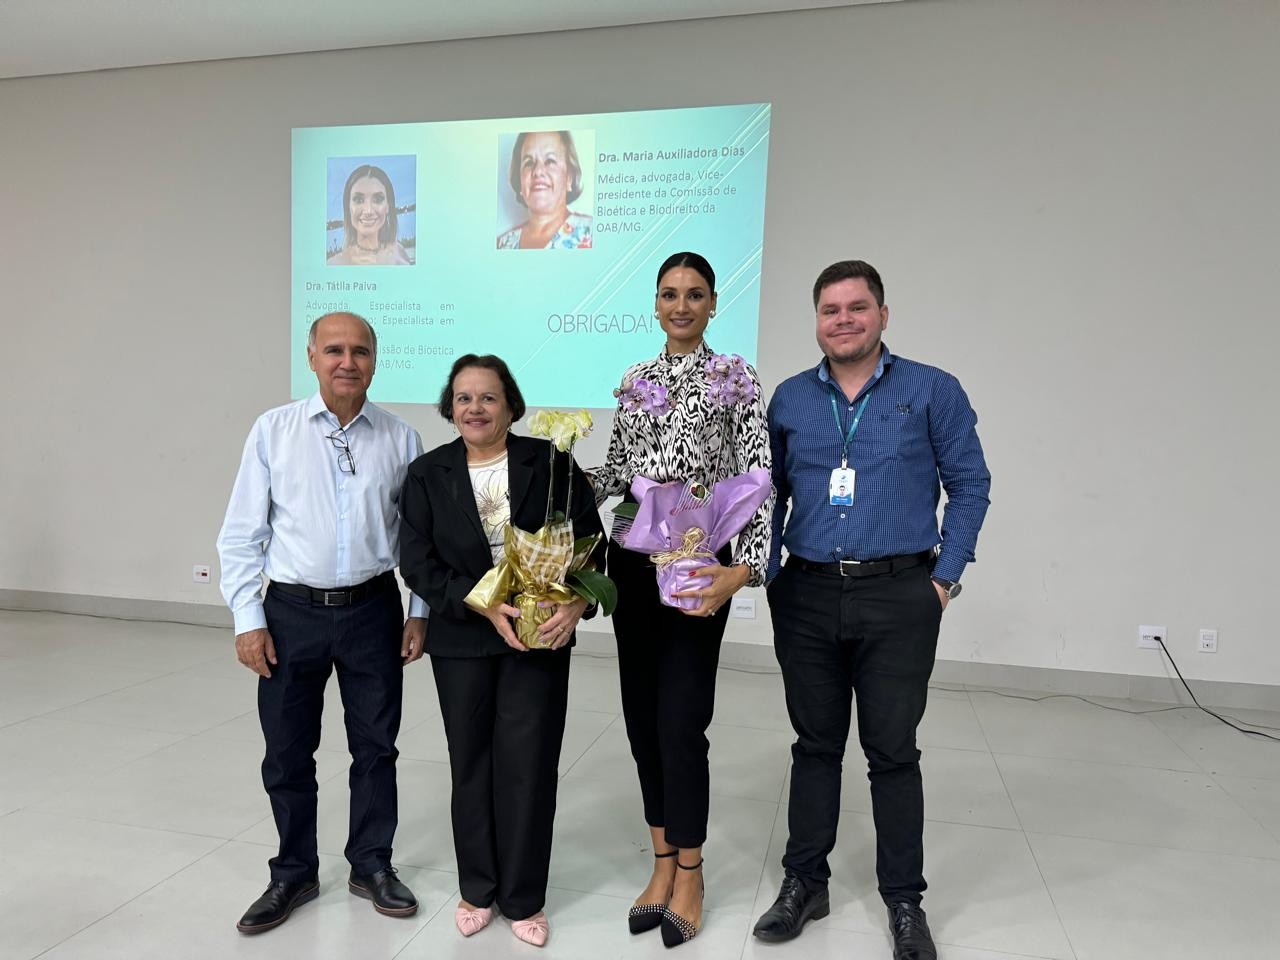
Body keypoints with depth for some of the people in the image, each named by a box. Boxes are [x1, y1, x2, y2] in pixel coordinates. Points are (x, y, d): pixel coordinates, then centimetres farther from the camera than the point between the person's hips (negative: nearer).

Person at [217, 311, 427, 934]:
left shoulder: (400, 439, -1)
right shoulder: (274, 431, -3)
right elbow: (241, 534, -1)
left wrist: (419, 612, 1)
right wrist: (248, 618, -5)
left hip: (372, 609, 1)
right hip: (291, 611, 0)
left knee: (376, 746, 13)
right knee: (287, 751, 13)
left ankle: (372, 866, 34)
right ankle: (294, 875, 35)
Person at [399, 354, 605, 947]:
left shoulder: (548, 462, -3)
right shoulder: (427, 474, 1)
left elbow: (589, 539, -3)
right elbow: (417, 563, -5)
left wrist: (576, 604, -19)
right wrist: (483, 606, -16)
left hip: (540, 636, -1)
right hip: (462, 640, 1)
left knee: (528, 765, 4)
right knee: (471, 765, 13)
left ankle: (523, 898, 24)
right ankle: (478, 889, 33)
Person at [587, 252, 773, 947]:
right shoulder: (636, 379, 13)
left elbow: (757, 478, -10)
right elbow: (618, 470, 14)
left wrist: (744, 568, -20)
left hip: (696, 562, -5)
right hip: (631, 557, 5)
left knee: (681, 719, -3)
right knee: (642, 714, 10)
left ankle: (689, 877, 18)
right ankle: (663, 864, 27)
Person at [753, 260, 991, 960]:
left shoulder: (933, 392, 0)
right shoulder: (789, 399, 8)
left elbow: (969, 483, 2)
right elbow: (770, 493, 12)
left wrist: (946, 576, -4)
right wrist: (772, 576, 4)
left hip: (899, 597, -2)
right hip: (806, 598, 3)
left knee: (893, 751, 6)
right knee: (815, 744, 13)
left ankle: (904, 901, 24)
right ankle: (804, 882, 28)